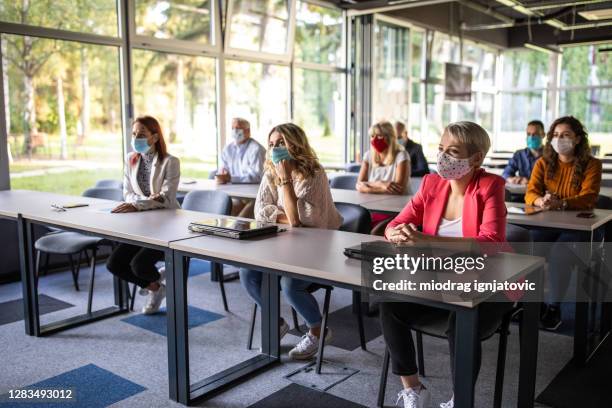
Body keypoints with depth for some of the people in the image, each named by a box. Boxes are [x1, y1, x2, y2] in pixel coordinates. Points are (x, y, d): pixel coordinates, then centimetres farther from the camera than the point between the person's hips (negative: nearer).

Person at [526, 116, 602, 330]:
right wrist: (541, 201, -29)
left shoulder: (591, 164, -1)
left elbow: (588, 198, -14)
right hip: (546, 224, 3)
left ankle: (554, 306, -15)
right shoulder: (543, 163, 8)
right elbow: (530, 193, -3)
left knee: (557, 255, -32)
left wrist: (560, 203, -34)